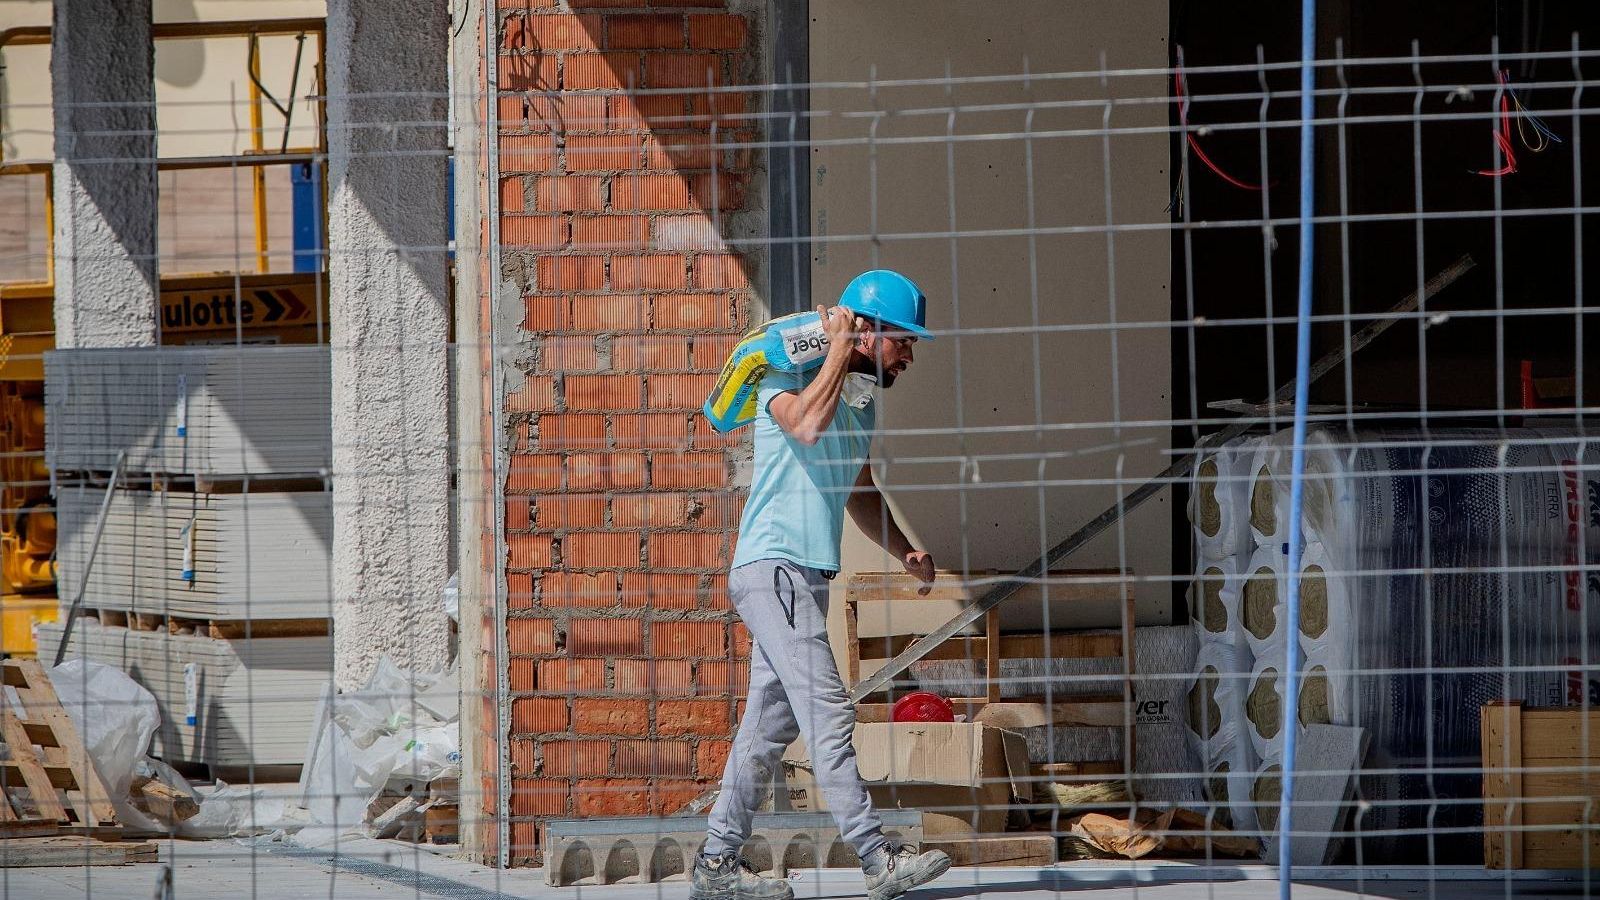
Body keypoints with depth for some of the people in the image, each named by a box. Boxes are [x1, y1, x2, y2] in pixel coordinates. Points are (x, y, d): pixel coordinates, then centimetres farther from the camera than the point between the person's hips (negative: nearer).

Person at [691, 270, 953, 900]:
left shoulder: (861, 404, 18)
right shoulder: (788, 380, -9)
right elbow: (808, 424, -32)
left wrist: (904, 551, 15)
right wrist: (839, 346, -21)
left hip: (808, 577, 9)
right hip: (772, 569, -9)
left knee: (771, 725, 10)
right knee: (827, 713, -16)